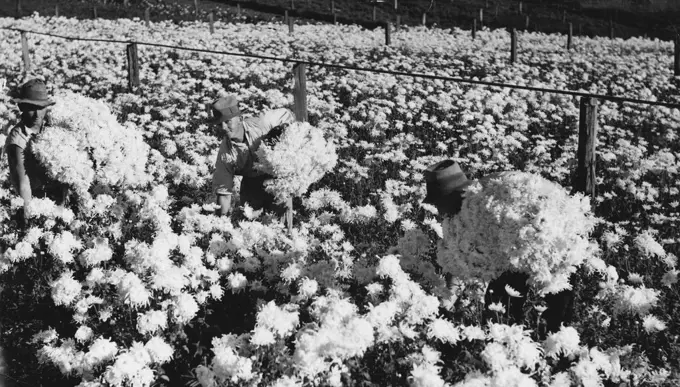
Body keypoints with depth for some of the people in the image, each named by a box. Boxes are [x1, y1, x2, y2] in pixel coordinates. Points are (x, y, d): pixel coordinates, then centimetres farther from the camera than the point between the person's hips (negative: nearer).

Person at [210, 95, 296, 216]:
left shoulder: (260, 124, -24)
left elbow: (286, 114, -7)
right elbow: (223, 189, -13)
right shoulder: (225, 153, -18)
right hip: (252, 182, 2)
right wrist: (223, 218, -20)